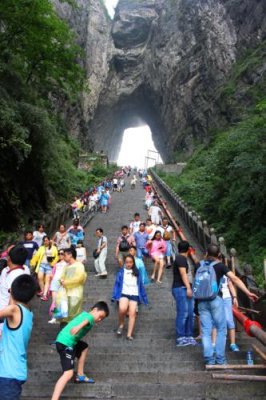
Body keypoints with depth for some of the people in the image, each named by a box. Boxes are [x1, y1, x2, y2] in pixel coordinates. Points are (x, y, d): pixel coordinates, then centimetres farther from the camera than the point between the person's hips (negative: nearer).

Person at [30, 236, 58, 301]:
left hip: (49, 265, -2)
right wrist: (33, 263, -9)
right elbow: (37, 255, 4)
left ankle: (45, 295, -12)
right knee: (40, 277, -13)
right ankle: (42, 291, 9)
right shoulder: (41, 248, 15)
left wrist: (53, 263, -12)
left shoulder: (53, 248, 8)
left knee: (47, 280, -7)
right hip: (42, 264, 2)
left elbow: (57, 257, 2)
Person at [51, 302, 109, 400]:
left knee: (84, 347, 32)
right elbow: (85, 321, -32)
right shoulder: (90, 317, -9)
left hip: (64, 340, 10)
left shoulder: (84, 314, 20)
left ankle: (80, 375, 35)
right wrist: (79, 327, -52)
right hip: (65, 343, -10)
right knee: (69, 373, -20)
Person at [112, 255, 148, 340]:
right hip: (124, 294, -2)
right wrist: (115, 296, -2)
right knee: (122, 309, -28)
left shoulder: (137, 272, 14)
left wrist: (144, 297, 14)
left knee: (132, 313, -11)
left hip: (134, 295, 2)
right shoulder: (121, 272, 9)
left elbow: (141, 285, 17)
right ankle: (121, 325, -2)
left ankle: (129, 334, -6)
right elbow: (117, 284, 7)